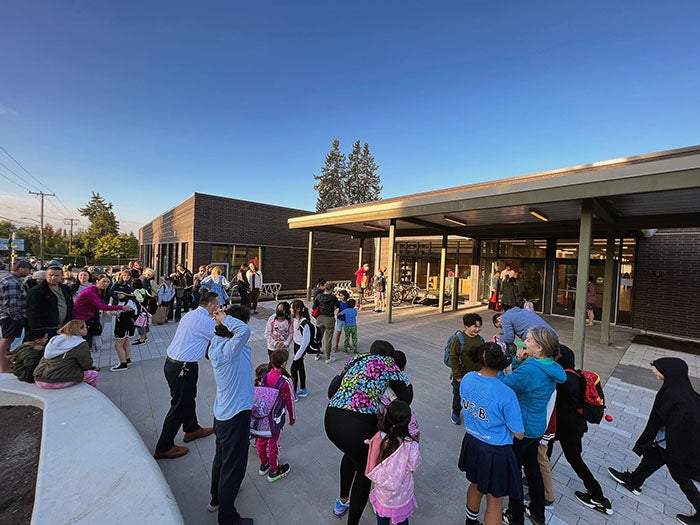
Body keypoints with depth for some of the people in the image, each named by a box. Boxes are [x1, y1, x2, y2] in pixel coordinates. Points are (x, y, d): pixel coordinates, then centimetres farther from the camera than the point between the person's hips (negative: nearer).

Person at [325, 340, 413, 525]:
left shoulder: (355, 359, 20)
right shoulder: (388, 363, 10)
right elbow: (406, 393, 5)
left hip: (330, 419, 6)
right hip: (359, 425, -5)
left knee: (352, 453, 38)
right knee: (364, 471, 27)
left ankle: (342, 502, 58)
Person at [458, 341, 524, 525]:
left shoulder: (466, 379, -14)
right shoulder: (506, 394, -30)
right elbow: (519, 434, -16)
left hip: (471, 443, 6)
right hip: (495, 452, -6)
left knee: (476, 484, 32)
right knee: (494, 502, 19)